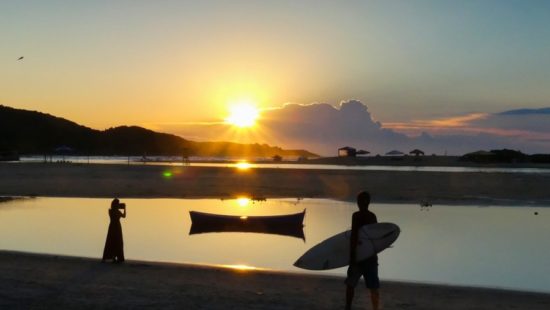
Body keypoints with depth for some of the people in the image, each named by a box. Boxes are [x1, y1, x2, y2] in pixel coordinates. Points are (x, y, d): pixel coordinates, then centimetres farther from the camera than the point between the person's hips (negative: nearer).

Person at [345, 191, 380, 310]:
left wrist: (351, 256, -15)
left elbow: (353, 236, -16)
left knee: (350, 284, 8)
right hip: (371, 256, 5)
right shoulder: (373, 216, 8)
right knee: (374, 288, 7)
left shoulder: (356, 215, -11)